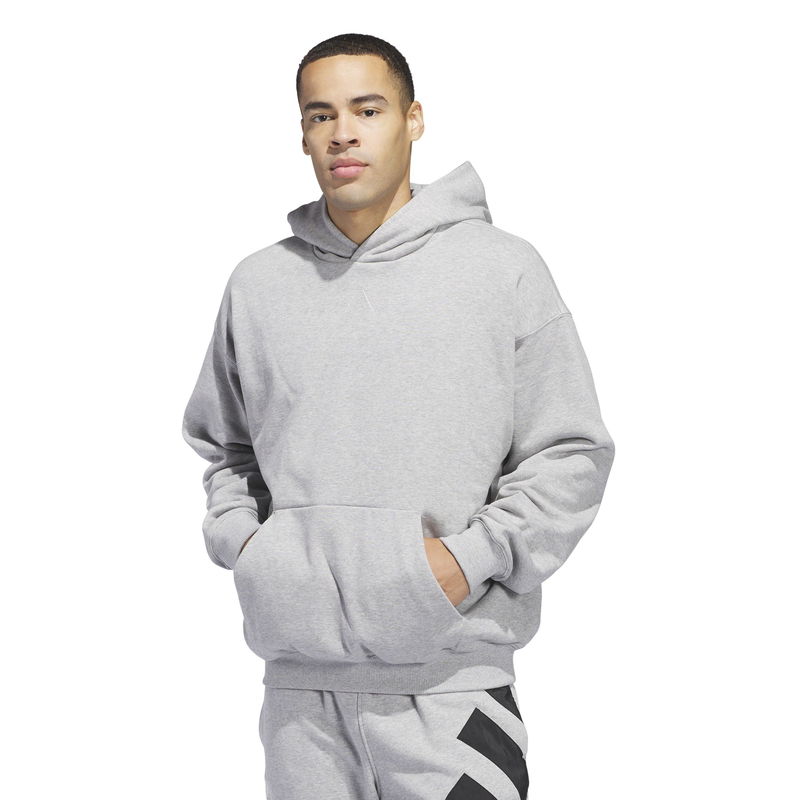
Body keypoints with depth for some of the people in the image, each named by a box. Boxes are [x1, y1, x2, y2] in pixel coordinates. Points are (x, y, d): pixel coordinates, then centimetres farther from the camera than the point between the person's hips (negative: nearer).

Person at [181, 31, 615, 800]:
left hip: (451, 681, -3)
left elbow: (570, 455, 0)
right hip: (298, 679, 3)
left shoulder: (503, 268, 0)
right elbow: (219, 443, 22)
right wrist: (239, 540, 5)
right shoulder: (257, 284, 10)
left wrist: (471, 557, -11)